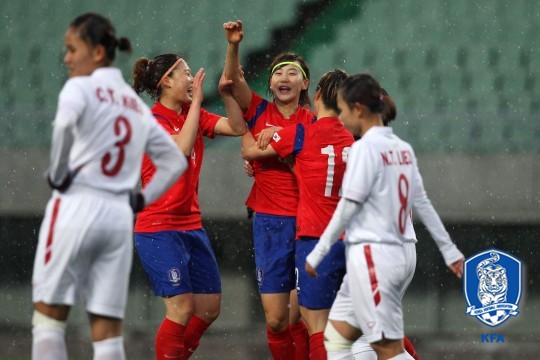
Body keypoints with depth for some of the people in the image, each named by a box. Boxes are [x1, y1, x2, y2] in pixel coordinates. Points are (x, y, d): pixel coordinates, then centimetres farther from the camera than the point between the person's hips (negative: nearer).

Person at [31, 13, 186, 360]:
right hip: (119, 215, 6)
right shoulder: (136, 104, 18)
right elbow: (175, 161, 23)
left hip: (77, 206, -6)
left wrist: (58, 172, -13)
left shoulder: (81, 88, -2)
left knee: (49, 316, 1)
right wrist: (142, 200, 18)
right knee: (108, 329, 5)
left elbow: (65, 123, -25)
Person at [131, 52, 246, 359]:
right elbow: (183, 147, -28)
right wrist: (196, 101, -23)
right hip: (159, 228, -8)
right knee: (182, 309, -12)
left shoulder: (193, 115, 10)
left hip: (191, 225, 8)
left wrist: (226, 92, -6)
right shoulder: (153, 121, -11)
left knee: (210, 308, 8)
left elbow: (238, 128, 6)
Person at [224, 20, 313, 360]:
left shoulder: (313, 122, 5)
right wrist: (234, 46, -28)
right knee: (275, 319, -1)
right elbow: (234, 80, -11)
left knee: (300, 317, 0)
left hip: (306, 223, 0)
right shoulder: (259, 112, 4)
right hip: (270, 222, 0)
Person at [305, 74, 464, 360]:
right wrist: (449, 250, 19)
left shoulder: (365, 148, -12)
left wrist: (318, 253, -6)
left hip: (372, 255, -9)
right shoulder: (402, 148, 10)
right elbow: (422, 203, 13)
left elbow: (348, 208, -12)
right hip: (403, 254, 9)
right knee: (336, 336, 12)